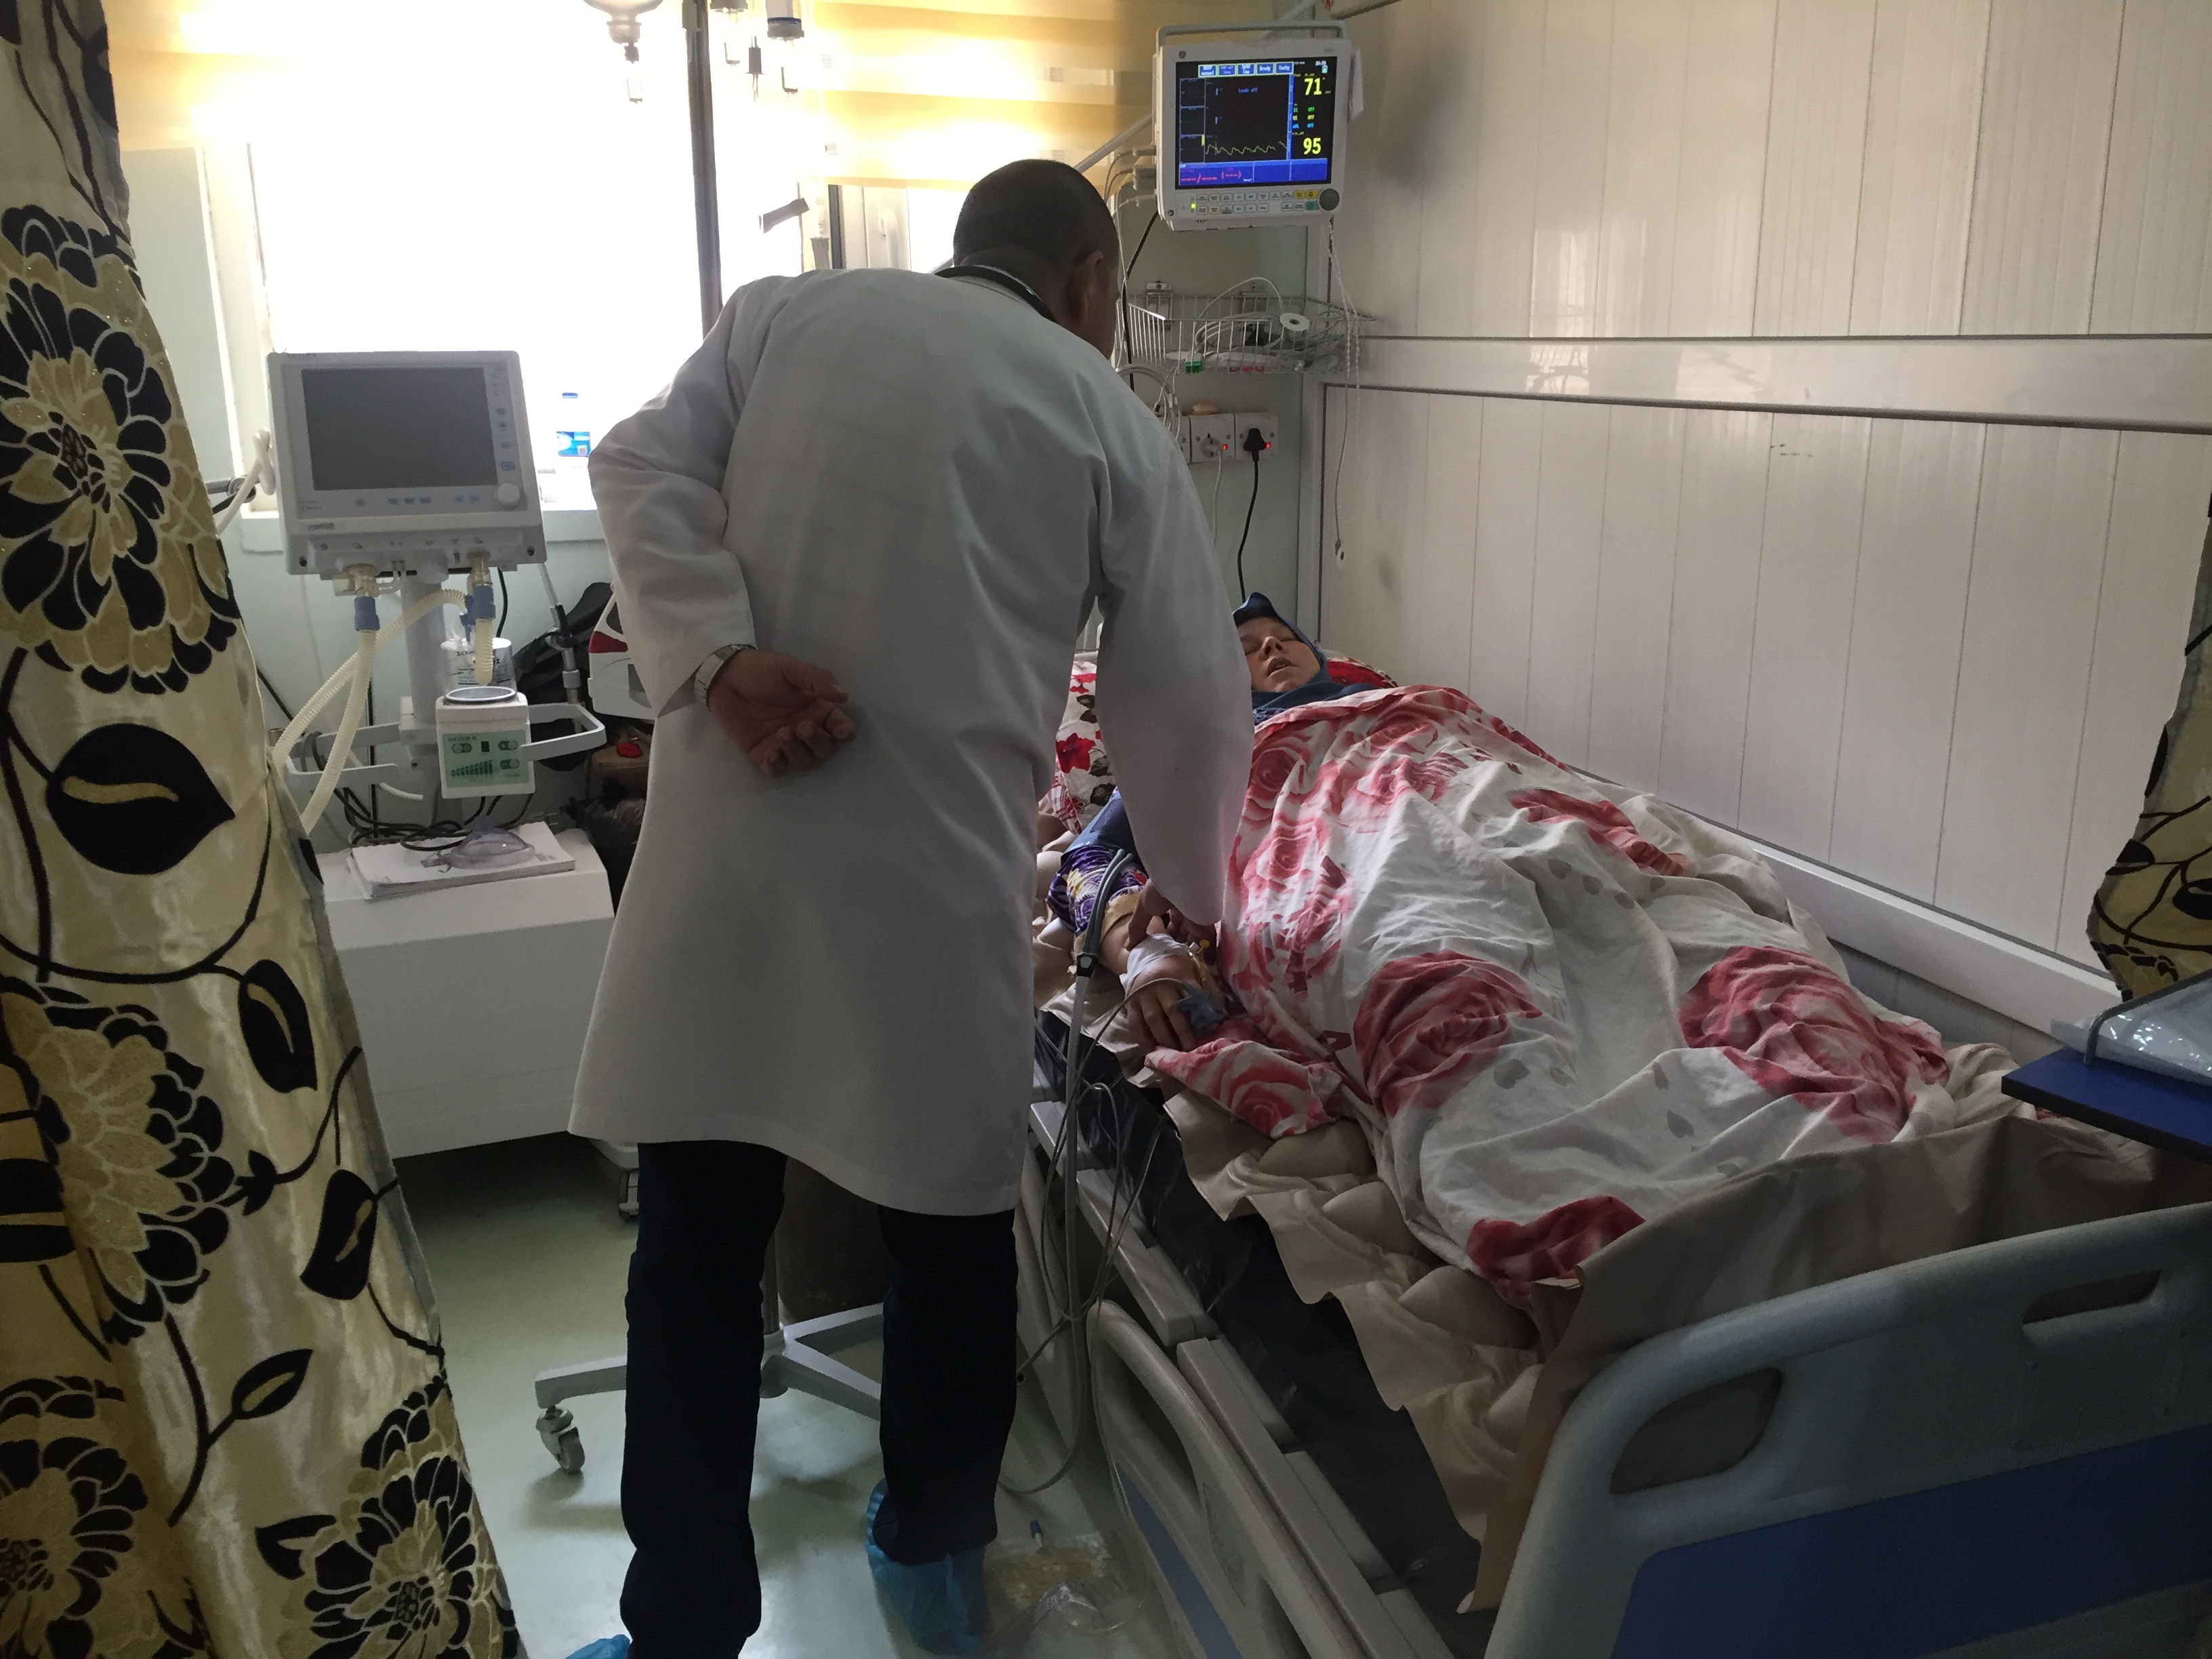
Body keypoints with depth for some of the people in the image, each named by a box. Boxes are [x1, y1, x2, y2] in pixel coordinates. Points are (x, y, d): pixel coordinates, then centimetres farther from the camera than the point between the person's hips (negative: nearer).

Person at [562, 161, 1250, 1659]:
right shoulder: (1111, 422, 7)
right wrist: (1199, 903, 22)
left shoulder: (785, 310, 14)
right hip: (937, 869, -1)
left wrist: (719, 661, -11)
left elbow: (644, 470, -1)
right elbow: (1188, 707, 9)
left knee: (699, 1247, 10)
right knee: (952, 1227, 17)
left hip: (730, 845, 2)